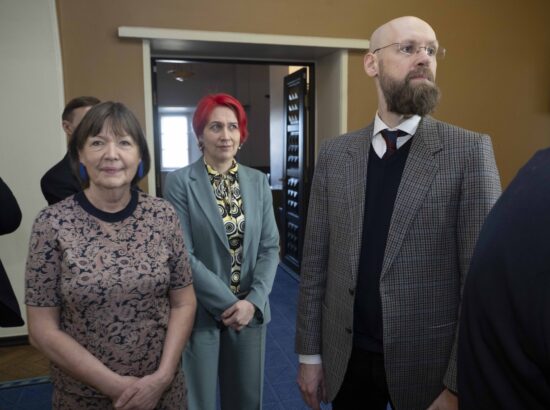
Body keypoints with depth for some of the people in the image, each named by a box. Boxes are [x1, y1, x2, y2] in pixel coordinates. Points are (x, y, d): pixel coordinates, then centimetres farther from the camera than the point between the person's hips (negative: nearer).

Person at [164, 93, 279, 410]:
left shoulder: (258, 181, 3)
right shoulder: (180, 182, -9)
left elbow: (270, 247, 1)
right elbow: (183, 255, -13)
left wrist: (253, 301, -12)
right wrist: (227, 303, -15)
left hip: (251, 310, 4)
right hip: (200, 312, -3)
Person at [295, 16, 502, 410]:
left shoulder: (469, 150, -8)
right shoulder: (335, 153, 0)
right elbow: (316, 261, 2)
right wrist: (309, 353, 3)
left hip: (428, 363, -2)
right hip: (346, 359, 3)